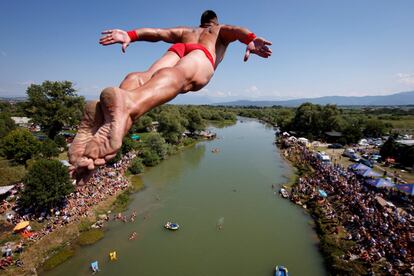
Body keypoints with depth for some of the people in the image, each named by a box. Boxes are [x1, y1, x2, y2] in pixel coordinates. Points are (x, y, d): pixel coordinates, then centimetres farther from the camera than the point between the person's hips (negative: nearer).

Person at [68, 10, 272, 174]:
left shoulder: (185, 31, 46)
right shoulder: (222, 30, 41)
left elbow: (157, 32, 30)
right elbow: (237, 31, 17)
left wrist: (130, 35, 19)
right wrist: (251, 40, -3)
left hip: (177, 49, 4)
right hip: (202, 54, -4)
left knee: (143, 77, -23)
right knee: (178, 77, -35)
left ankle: (101, 114, -54)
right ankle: (128, 104, -67)